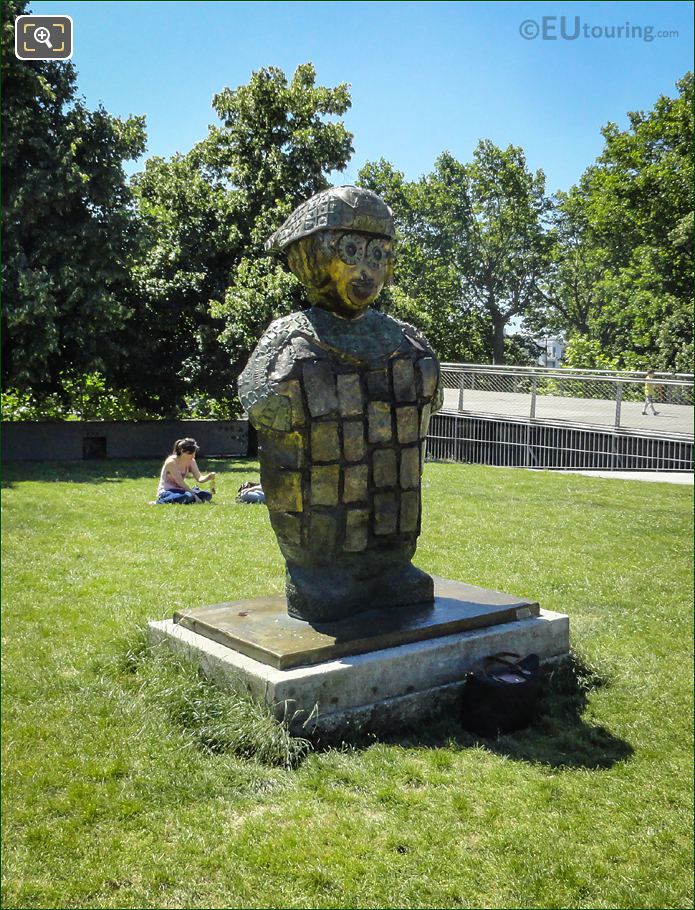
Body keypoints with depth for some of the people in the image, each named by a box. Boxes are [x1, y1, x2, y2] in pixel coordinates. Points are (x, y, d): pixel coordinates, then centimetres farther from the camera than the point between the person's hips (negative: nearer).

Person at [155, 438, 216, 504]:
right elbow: (180, 483, -23)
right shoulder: (171, 462, -21)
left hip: (179, 490, 7)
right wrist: (194, 494, -26)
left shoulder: (190, 461, 0)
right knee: (188, 496, -37)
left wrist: (209, 477, -26)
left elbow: (199, 478, -3)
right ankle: (161, 501, -19)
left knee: (206, 495, -10)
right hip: (166, 492, -7)